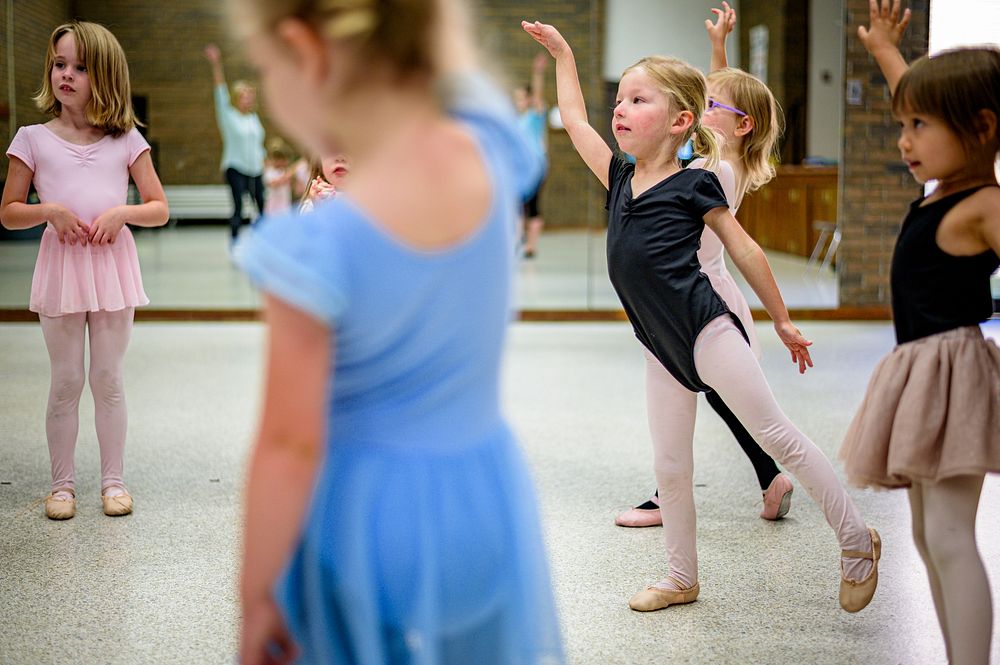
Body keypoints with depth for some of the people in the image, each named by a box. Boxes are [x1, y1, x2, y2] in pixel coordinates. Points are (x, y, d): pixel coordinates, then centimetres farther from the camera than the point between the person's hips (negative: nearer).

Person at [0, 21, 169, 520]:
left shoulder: (126, 140, 2)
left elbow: (159, 209, 4)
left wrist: (122, 212, -15)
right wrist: (49, 210, -15)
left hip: (111, 264, 0)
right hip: (61, 266, 0)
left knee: (109, 380, 7)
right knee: (66, 381, 5)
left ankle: (113, 479, 17)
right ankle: (62, 483, 16)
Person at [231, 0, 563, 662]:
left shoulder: (314, 250, -26)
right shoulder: (493, 151, -14)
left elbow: (290, 447, -19)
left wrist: (255, 596, -8)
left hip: (372, 522, -4)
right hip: (489, 503, 5)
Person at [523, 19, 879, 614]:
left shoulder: (694, 186, -7)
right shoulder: (621, 179, 9)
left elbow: (744, 249, -1)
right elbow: (575, 120, 20)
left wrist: (782, 320, 4)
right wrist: (561, 52, 25)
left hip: (706, 332, -7)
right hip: (666, 346, 7)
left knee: (776, 434, -2)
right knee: (670, 464, 11)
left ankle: (857, 540, 8)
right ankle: (683, 579, 24)